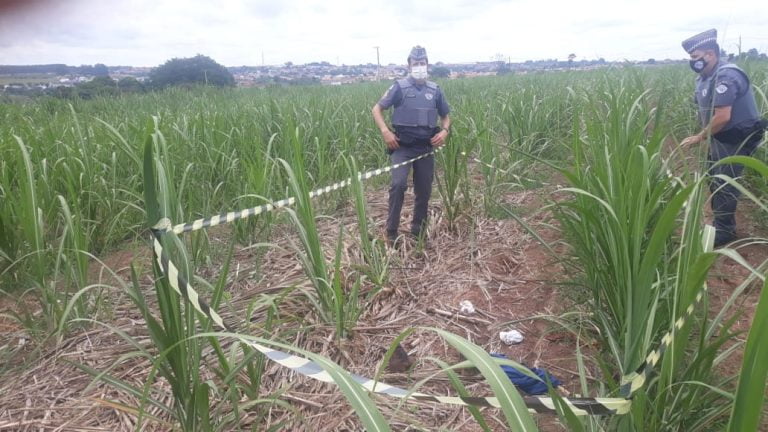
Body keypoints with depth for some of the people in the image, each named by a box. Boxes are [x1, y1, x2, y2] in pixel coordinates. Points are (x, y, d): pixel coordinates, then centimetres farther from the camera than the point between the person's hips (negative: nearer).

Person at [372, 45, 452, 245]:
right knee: (398, 184, -21)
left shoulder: (435, 90, 8)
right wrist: (385, 132, -16)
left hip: (426, 148, 4)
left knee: (424, 191, 8)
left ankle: (418, 232, 23)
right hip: (402, 146, -4)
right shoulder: (399, 87, -3)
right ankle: (391, 232, -9)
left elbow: (446, 116, 18)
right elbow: (376, 109, -2)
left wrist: (445, 131, -3)